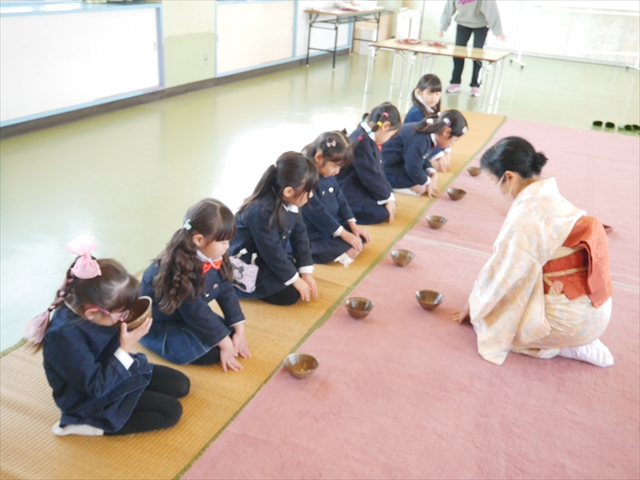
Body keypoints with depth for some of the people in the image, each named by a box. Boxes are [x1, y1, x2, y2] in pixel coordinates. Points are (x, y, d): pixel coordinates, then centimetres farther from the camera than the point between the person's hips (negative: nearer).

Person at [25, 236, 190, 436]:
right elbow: (96, 386, -29)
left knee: (181, 384, 9)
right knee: (171, 411, -10)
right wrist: (125, 348, -30)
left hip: (111, 369, 8)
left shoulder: (84, 306, -12)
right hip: (94, 399, -8)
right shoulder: (65, 335, -35)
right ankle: (92, 425, -3)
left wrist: (129, 327, -16)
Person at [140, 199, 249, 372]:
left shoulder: (215, 257, -11)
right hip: (159, 325, -7)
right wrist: (225, 343, -22)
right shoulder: (179, 268, -34)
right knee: (211, 352, -21)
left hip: (190, 317, 7)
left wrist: (238, 331, -8)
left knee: (231, 335, -5)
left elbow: (226, 292, -5)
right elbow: (196, 312, -29)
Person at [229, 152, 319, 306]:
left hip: (268, 259, 9)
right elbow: (272, 252, -27)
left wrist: (306, 272, -4)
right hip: (244, 264, -9)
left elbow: (299, 237, -1)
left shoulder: (290, 202, -8)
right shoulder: (261, 211, -34)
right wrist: (295, 279, -17)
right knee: (290, 293, -12)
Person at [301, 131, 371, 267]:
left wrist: (353, 225, 0)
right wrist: (343, 233, -21)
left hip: (333, 224, 9)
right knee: (349, 253, -19)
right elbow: (317, 213, -26)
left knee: (361, 237, 4)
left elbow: (340, 198, 11)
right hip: (314, 234, -9)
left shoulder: (328, 172, 3)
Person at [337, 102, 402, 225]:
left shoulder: (369, 140, 8)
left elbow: (379, 172, 10)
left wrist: (389, 196, 2)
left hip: (361, 190, 11)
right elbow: (370, 176, -23)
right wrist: (386, 197, -11)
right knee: (382, 213, -15)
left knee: (389, 204, 8)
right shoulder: (361, 141, -25)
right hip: (349, 196, -11)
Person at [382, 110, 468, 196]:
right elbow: (413, 169, -26)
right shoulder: (419, 140, -34)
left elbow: (423, 158, 12)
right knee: (421, 188, -13)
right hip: (387, 166, -10)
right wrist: (427, 182, -9)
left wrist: (432, 174, -3)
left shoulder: (430, 131, -3)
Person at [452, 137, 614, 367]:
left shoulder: (526, 217, -22)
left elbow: (500, 273, -12)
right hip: (593, 308, 8)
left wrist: (473, 307, 6)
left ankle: (568, 346, 5)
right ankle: (578, 339, 14)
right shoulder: (550, 197, 4)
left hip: (571, 318, -8)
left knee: (486, 318, 6)